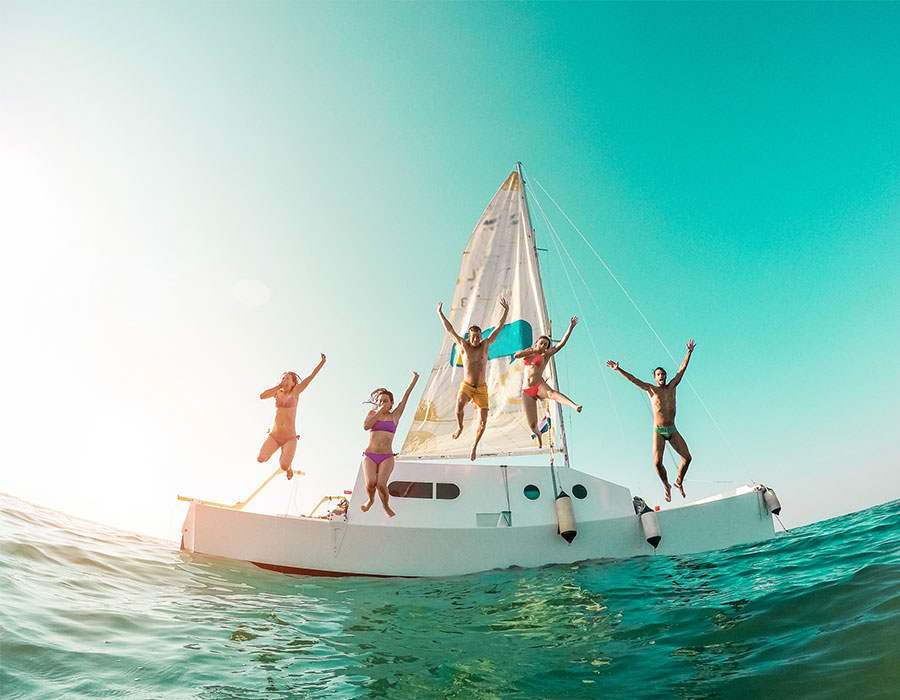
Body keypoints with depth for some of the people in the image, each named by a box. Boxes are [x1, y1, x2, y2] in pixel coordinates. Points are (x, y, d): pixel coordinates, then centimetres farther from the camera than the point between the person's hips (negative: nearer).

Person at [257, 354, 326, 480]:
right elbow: (262, 396, -5)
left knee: (284, 466, -17)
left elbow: (311, 377, -3)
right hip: (274, 436, 3)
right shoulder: (278, 393, 11)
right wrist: (279, 385, -2)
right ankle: (270, 451, 21)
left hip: (290, 438, -3)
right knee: (260, 459, -15)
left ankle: (288, 467, 22)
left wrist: (322, 363, -11)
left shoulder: (295, 392, 3)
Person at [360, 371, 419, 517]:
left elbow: (405, 396, 5)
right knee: (370, 482, -21)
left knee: (381, 484, -19)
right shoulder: (372, 413, 12)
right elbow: (366, 426, -8)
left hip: (387, 458, 0)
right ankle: (370, 499, 14)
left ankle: (386, 506, 12)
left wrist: (414, 380, 3)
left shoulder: (395, 416, 9)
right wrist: (379, 412, -6)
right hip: (370, 456, 1)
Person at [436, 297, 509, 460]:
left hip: (482, 389, 2)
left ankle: (475, 446, 23)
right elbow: (449, 329, 3)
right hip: (466, 386, -2)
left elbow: (498, 328, 5)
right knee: (459, 405, -33)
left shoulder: (485, 345, 5)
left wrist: (506, 311, 2)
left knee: (483, 422, -4)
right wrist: (440, 313, 3)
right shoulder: (463, 345, 1)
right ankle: (459, 427, 0)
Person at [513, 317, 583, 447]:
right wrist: (532, 351, -1)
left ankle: (575, 406, -65)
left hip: (539, 385, -3)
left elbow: (561, 344, -1)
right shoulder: (528, 351, 19)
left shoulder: (545, 355, 8)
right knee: (532, 425, -2)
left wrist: (571, 327, -6)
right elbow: (516, 356, 1)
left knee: (551, 393, -42)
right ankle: (538, 436, 33)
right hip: (526, 391, 3)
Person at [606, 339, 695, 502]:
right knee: (657, 462, -13)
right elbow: (633, 379, -10)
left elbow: (682, 369, 6)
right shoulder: (651, 389, -2)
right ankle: (667, 486, 13)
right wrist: (618, 369, -18)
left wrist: (689, 352, 5)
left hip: (673, 430, 3)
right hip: (658, 432, -3)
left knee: (687, 458, 0)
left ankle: (679, 482, 25)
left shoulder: (672, 387, 5)